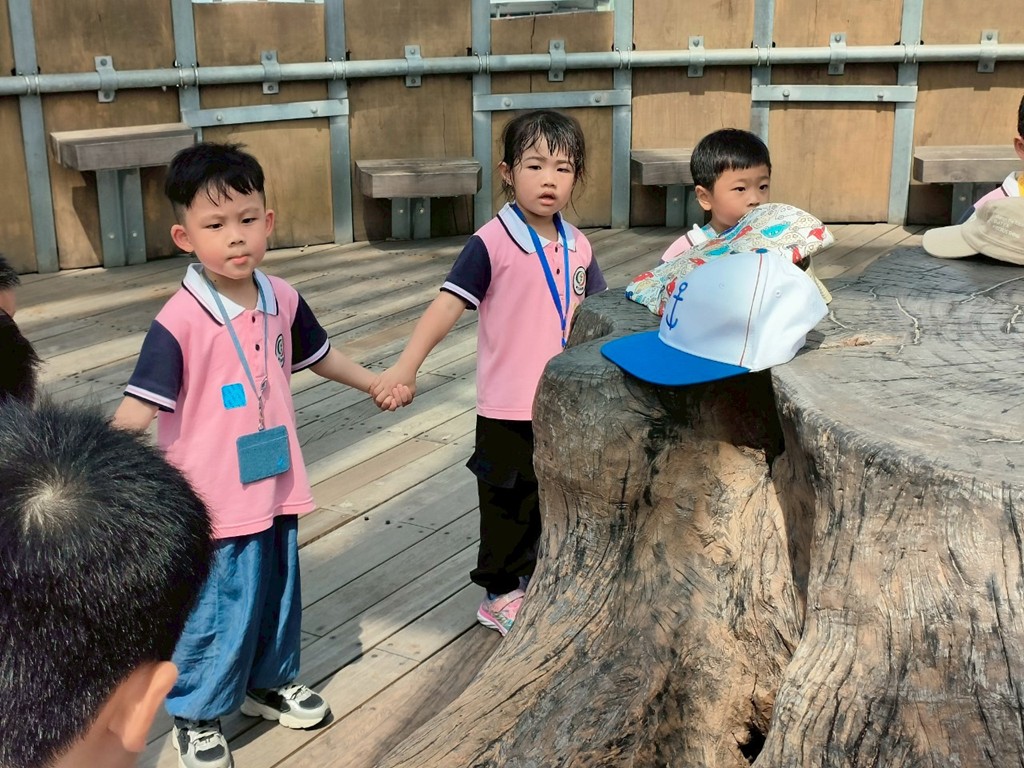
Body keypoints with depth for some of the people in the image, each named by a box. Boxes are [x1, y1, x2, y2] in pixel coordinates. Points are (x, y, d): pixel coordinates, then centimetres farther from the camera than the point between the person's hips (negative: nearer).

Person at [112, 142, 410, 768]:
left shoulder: (283, 300, -1)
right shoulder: (180, 321, -21)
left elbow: (319, 354, 17)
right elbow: (139, 406, -26)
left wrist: (378, 384, 29)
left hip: (276, 485, 6)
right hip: (214, 501, -6)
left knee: (279, 593, 21)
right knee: (219, 611, 5)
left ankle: (271, 681, 46)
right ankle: (196, 715, 28)